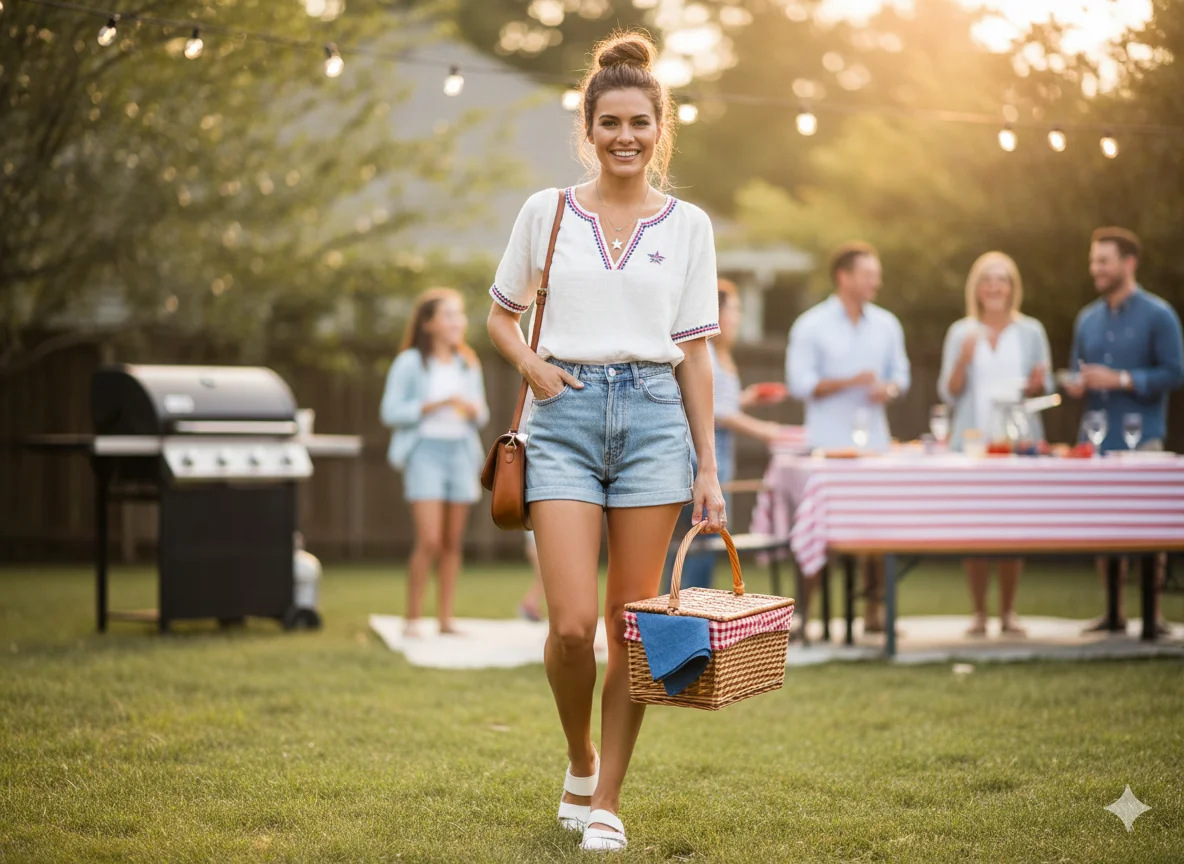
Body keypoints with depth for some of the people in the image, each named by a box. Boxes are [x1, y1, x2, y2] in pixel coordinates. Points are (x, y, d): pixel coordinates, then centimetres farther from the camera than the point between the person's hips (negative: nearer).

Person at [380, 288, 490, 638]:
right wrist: (435, 405, -15)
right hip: (425, 449, -5)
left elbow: (481, 416, 19)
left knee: (453, 542, 3)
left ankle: (446, 619, 9)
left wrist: (473, 409, -5)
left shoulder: (468, 365, 15)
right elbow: (391, 412, -6)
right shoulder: (410, 363, 0)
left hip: (461, 451, 5)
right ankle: (412, 618, -3)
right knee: (429, 540, -13)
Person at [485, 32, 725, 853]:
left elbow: (694, 352, 7)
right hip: (567, 415, -1)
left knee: (632, 624, 2)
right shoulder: (547, 212, 6)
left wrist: (708, 467, 4)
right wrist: (532, 366, -4)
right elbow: (502, 314, 16)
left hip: (653, 416, 1)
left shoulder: (688, 225, 7)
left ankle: (607, 801, 15)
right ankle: (580, 761, 20)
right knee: (572, 624, -9)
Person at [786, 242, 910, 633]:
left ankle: (873, 610, 12)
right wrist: (850, 382, -17)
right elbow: (799, 383, -7)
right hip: (827, 445, -4)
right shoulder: (810, 326, -2)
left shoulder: (886, 325, 12)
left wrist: (889, 389, -7)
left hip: (875, 443, 4)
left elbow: (900, 373, 16)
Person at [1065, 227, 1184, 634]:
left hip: (1141, 437, -5)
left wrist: (1119, 379, -16)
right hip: (1098, 439, 5)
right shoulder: (1088, 318, 15)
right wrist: (1076, 385, -4)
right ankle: (1114, 611, 14)